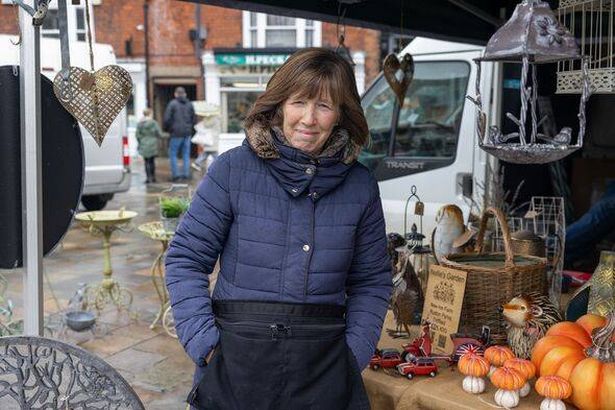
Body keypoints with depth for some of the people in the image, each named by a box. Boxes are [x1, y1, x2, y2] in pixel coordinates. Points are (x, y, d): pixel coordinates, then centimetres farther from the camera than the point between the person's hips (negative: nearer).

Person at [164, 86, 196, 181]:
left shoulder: (172, 104, -6)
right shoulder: (190, 104, 7)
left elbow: (167, 119, -9)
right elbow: (194, 119, 9)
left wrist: (167, 129, 6)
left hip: (176, 133, -4)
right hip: (187, 133, 4)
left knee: (173, 154, 5)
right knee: (186, 154, 10)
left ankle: (175, 174, -1)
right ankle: (186, 174, 9)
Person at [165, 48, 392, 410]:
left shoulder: (360, 185, 2)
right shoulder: (234, 168, -5)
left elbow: (371, 282, 8)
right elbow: (186, 259, -2)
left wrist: (354, 355, -2)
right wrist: (205, 344, -10)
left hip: (322, 365, 2)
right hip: (236, 362, -1)